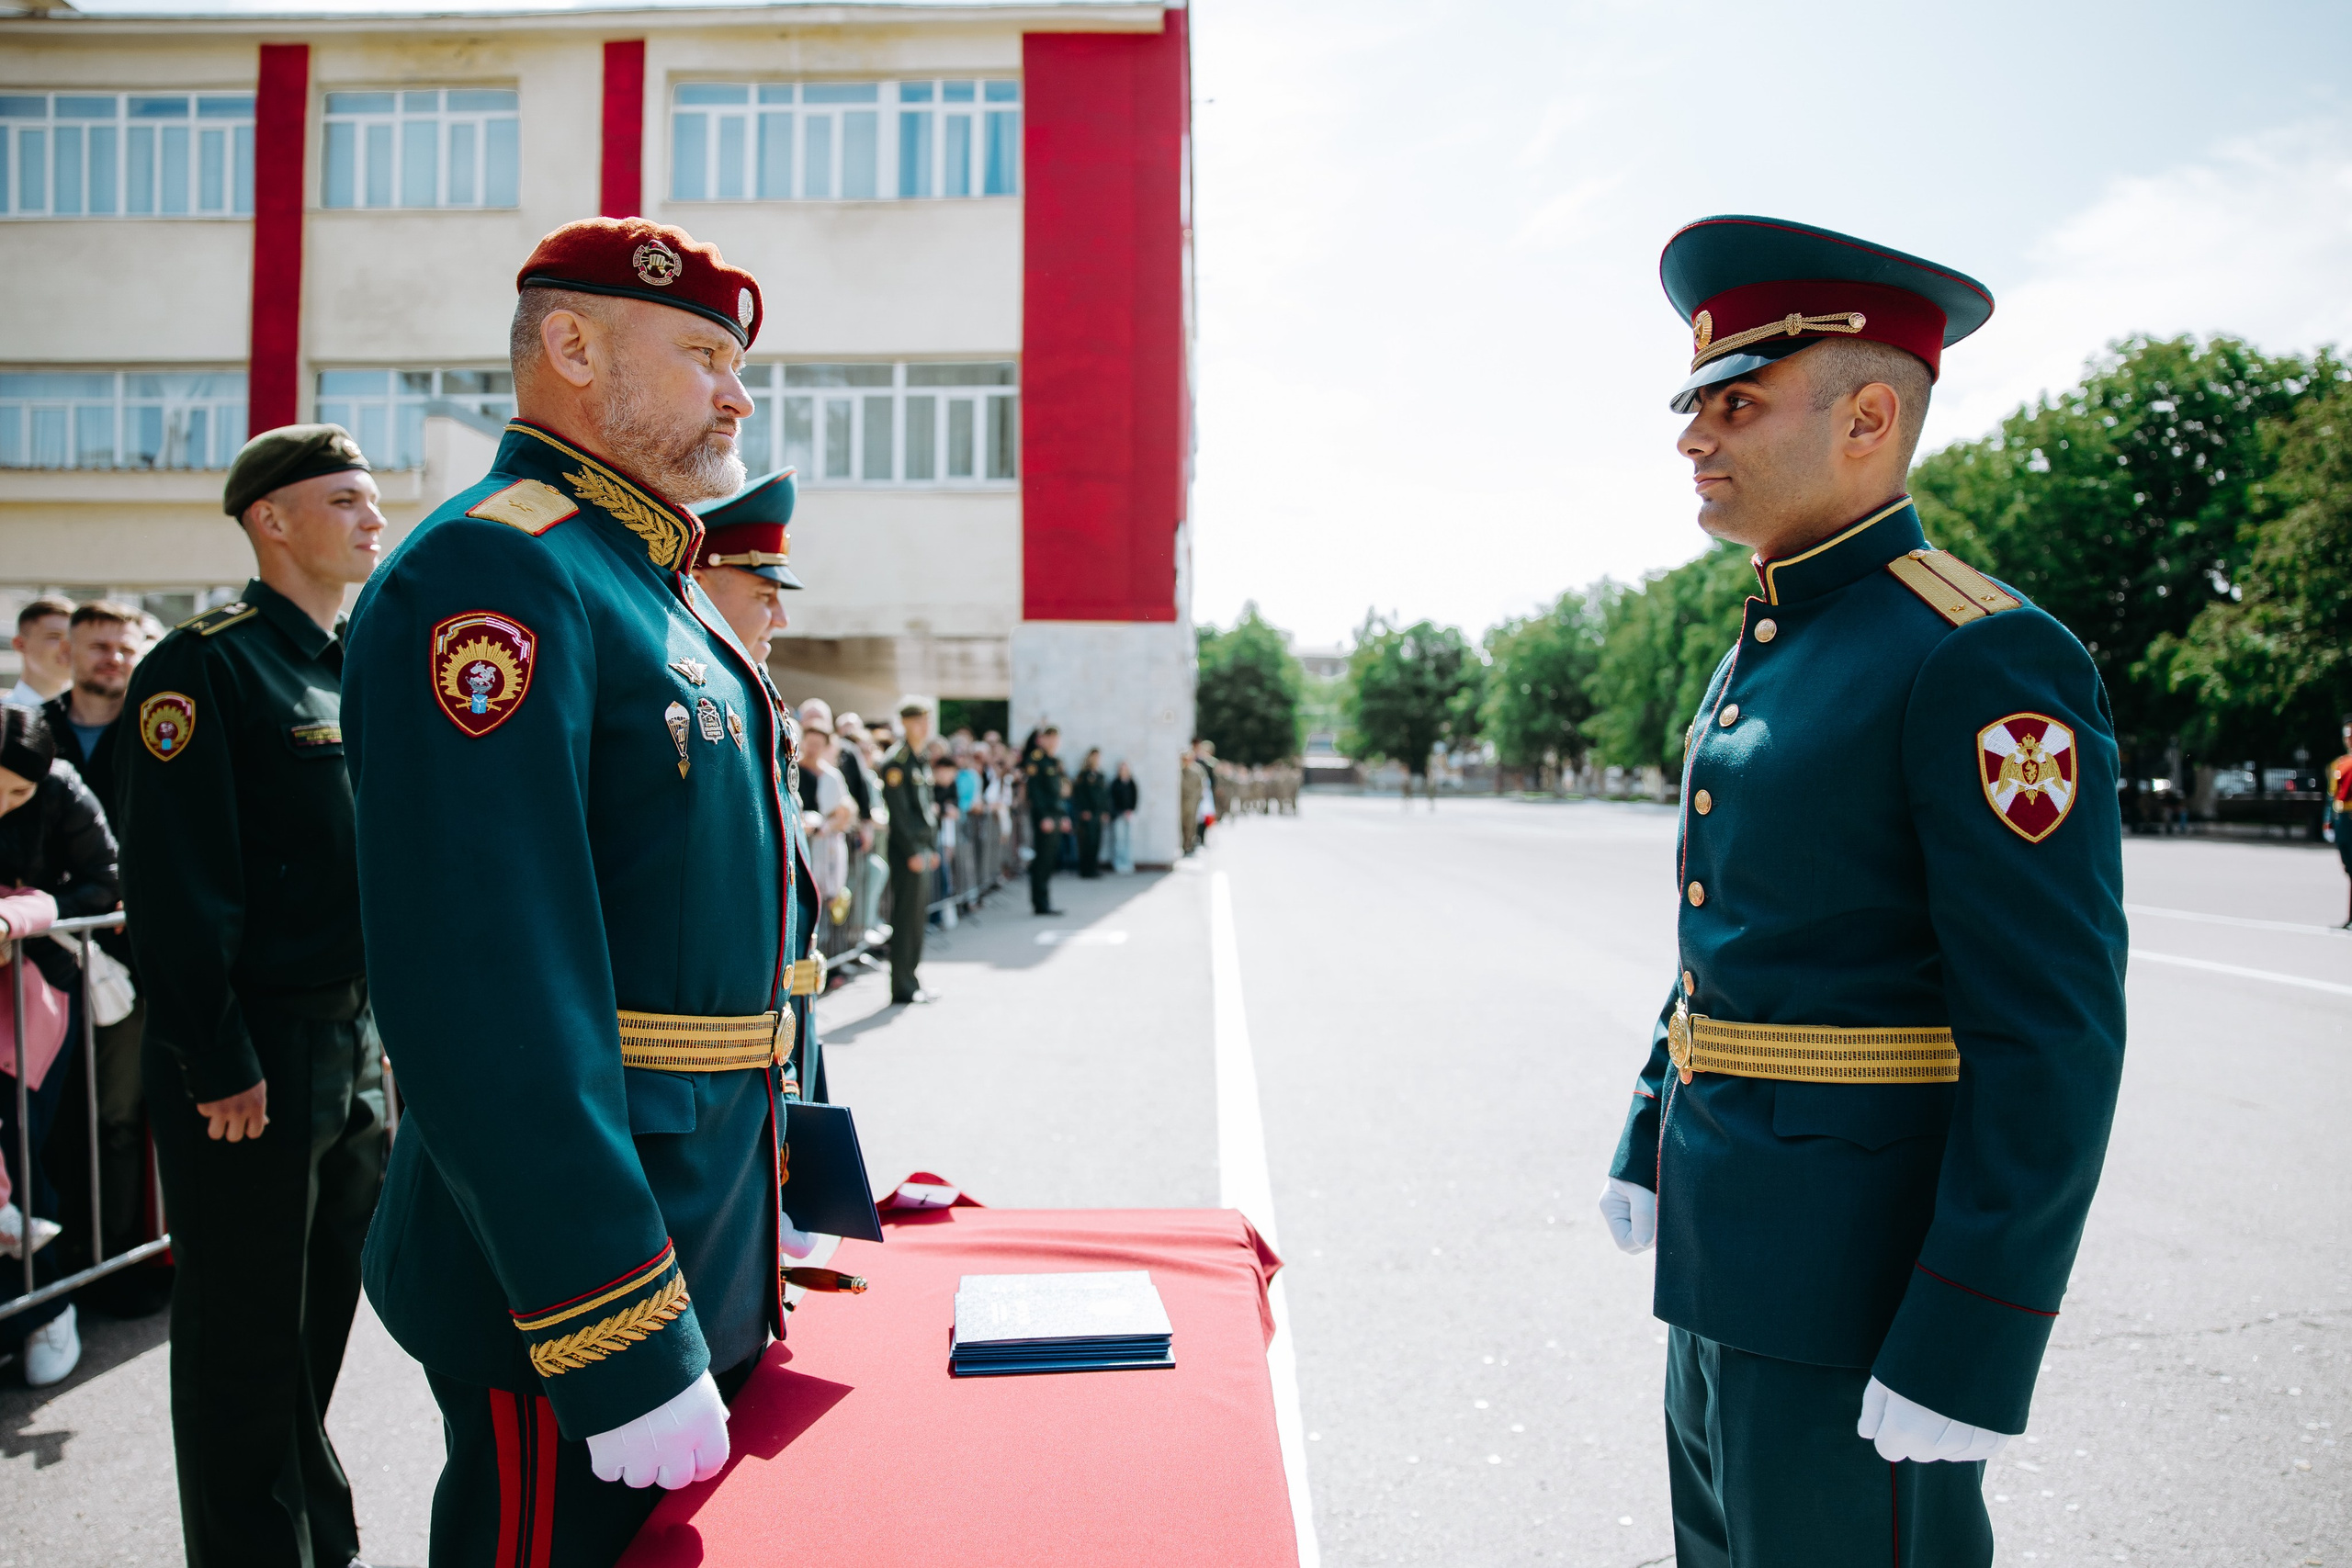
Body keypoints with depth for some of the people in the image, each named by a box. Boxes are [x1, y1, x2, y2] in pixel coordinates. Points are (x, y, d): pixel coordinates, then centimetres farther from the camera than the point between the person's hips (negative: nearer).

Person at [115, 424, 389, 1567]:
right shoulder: (204, 665, -11)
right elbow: (175, 887, -17)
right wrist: (220, 1065, -18)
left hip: (356, 1048, 8)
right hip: (250, 1059, -8)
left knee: (322, 1318, 18)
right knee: (246, 1343, 5)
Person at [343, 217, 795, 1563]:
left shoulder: (666, 594, 14)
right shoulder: (496, 573, -17)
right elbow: (488, 989, -26)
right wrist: (627, 1354, -26)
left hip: (714, 1264, 9)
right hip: (573, 1290, -9)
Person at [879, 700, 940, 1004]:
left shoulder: (922, 762, 17)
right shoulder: (896, 762, -11)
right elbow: (898, 811, -16)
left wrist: (933, 848, 17)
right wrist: (912, 852, -19)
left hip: (923, 849, 9)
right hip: (907, 850, -9)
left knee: (919, 917, 12)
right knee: (906, 917, -5)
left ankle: (910, 982, 19)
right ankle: (902, 988, 0)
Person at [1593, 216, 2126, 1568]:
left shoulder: (1985, 660, -17)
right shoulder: (1761, 655, 11)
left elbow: (2055, 1044, -20)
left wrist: (1961, 1357, -21)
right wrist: (1651, 1148, 19)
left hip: (1864, 1288, -9)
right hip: (1725, 1255, 9)